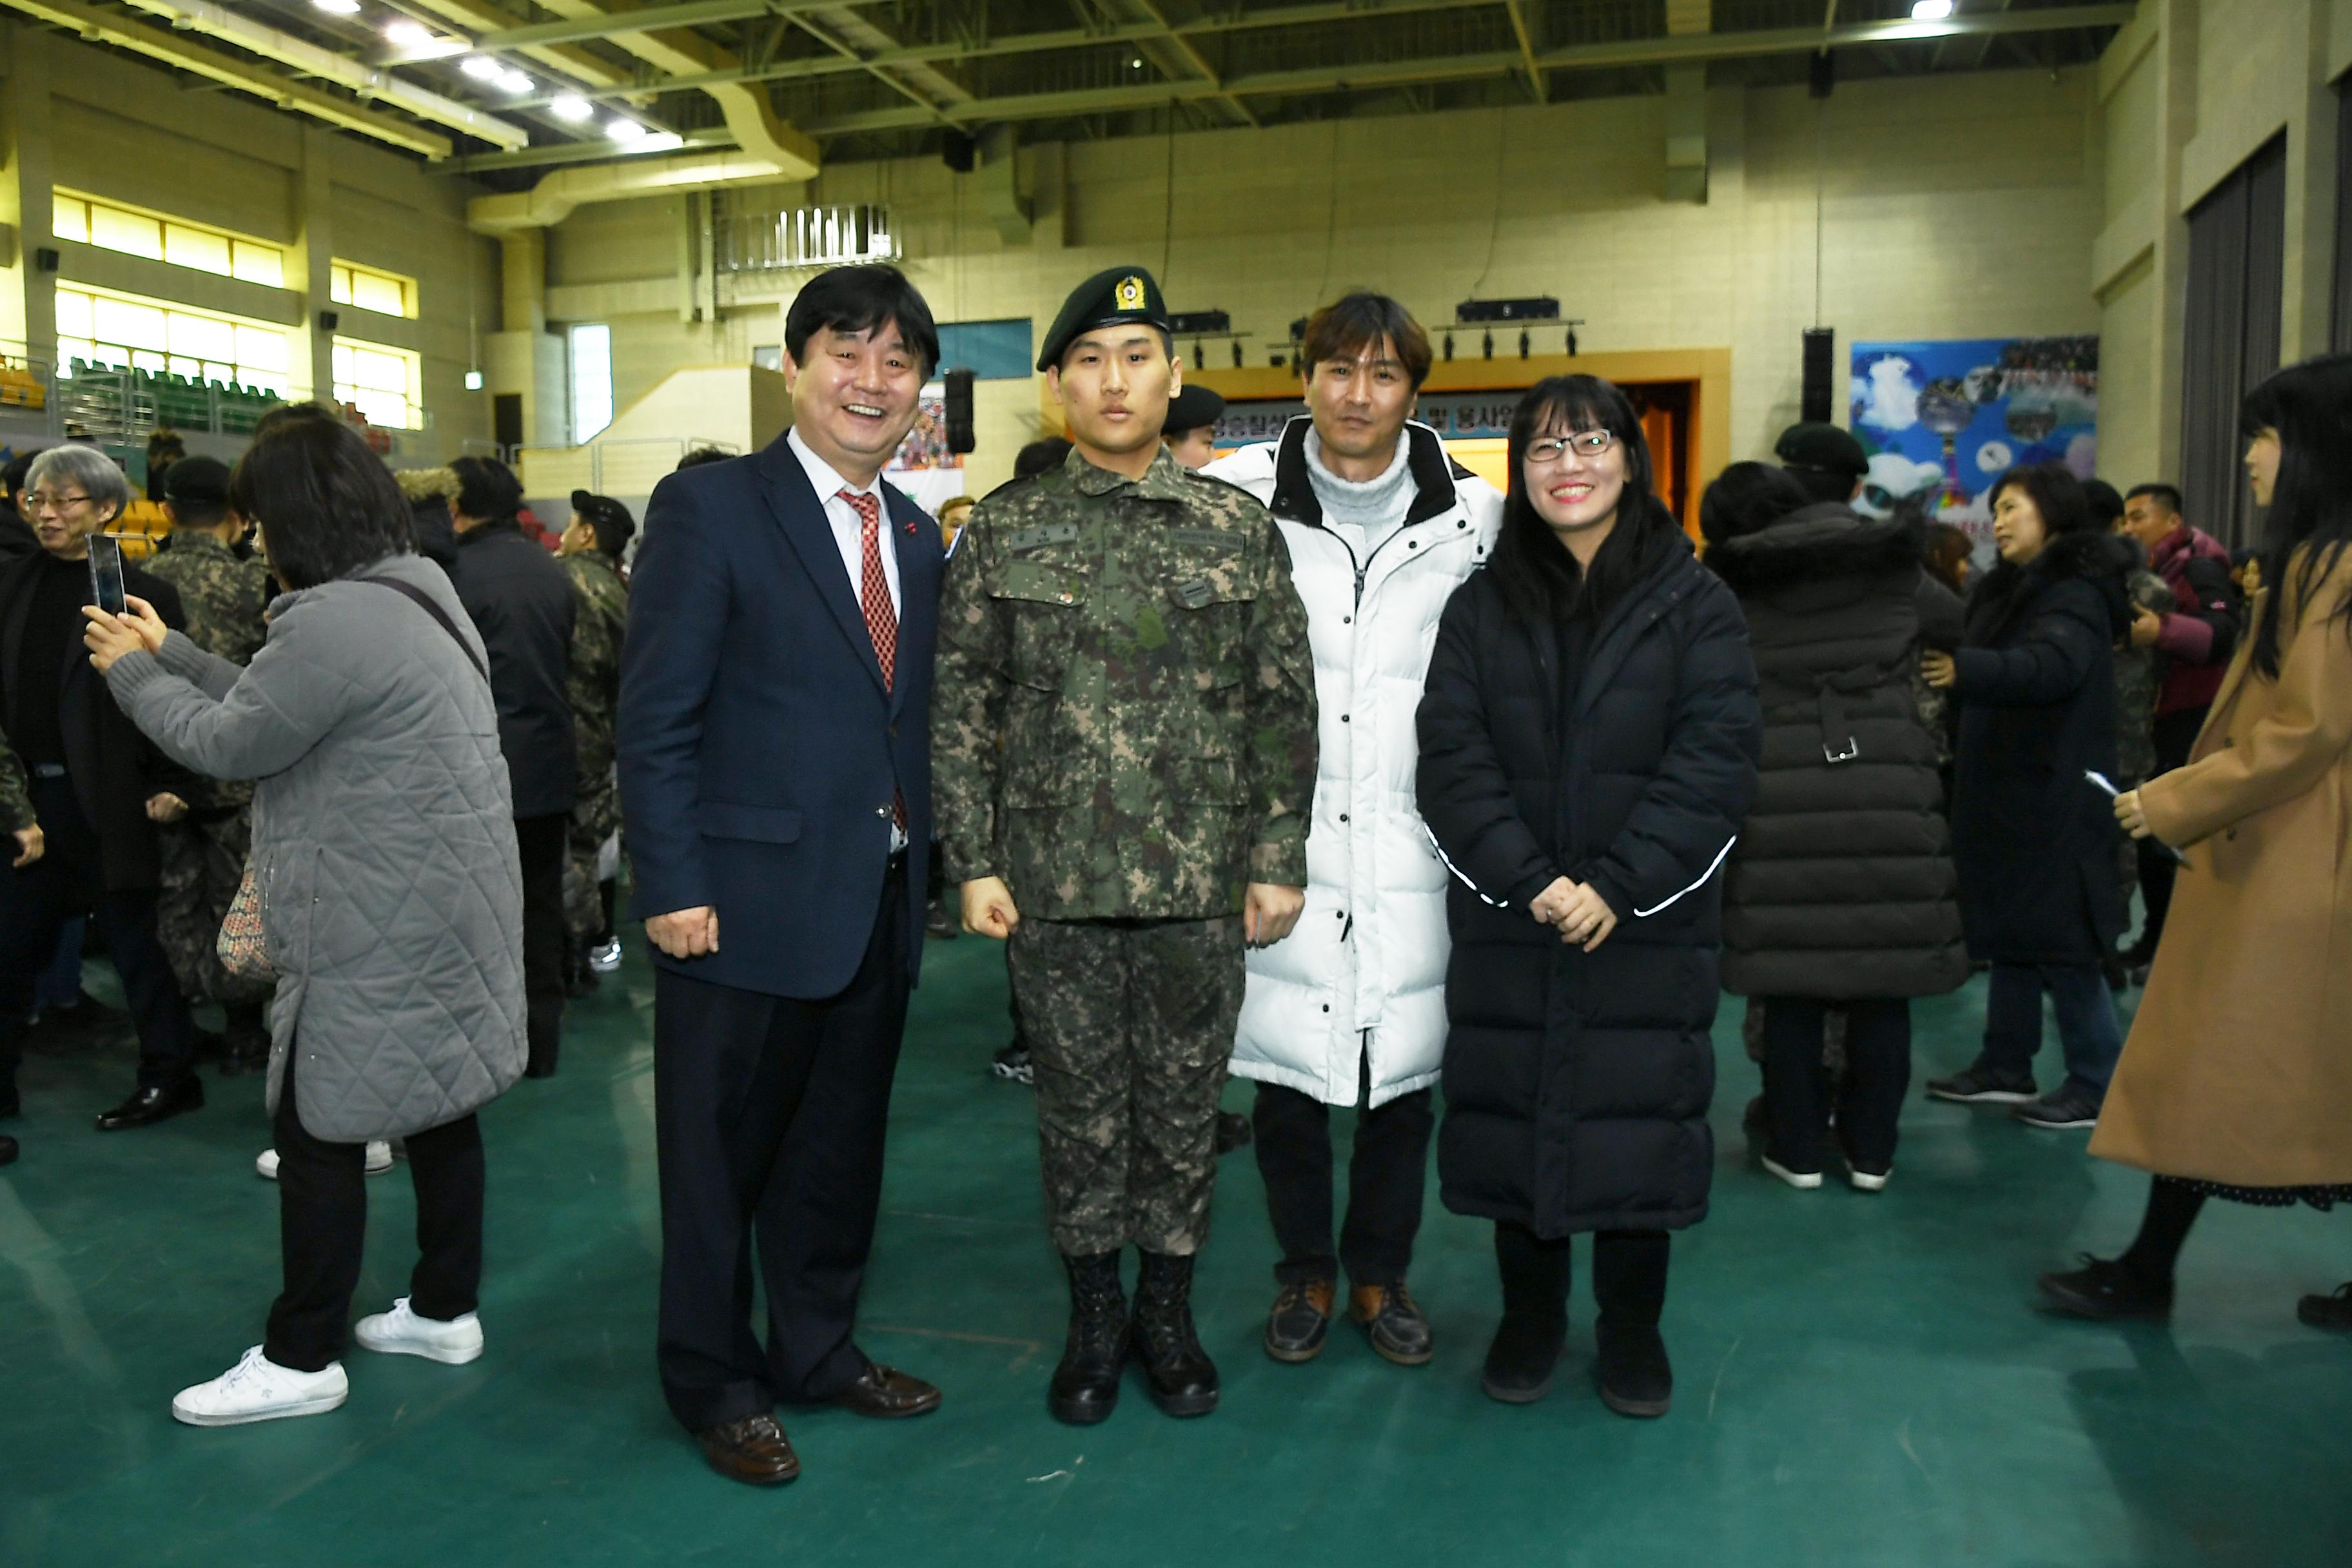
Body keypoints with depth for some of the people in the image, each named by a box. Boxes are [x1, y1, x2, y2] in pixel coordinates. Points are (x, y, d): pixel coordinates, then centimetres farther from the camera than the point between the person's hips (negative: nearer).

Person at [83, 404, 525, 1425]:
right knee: (436, 1105, 16)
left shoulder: (332, 620, -21)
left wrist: (132, 672, 7)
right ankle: (446, 1309, 29)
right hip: (440, 910, 10)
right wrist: (170, 651, 19)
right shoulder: (418, 589, 11)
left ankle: (300, 1359, 15)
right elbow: (271, 706, 16)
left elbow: (228, 745, -9)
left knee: (318, 1130, 2)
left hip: (377, 931, -10)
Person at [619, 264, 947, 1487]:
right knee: (721, 1156, 10)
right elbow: (657, 719, -11)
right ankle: (716, 1386, 28)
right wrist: (673, 885, -15)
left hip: (879, 904, 6)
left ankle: (819, 1349, 37)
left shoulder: (917, 536, 11)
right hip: (748, 903, -6)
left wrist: (922, 867, 9)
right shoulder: (710, 509, -8)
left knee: (840, 1146, 19)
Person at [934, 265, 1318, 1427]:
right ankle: (1094, 1319, 30)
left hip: (1202, 884, 1)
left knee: (1185, 1110, 11)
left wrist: (1279, 860, 0)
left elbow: (1283, 708, 4)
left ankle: (1168, 1311, 31)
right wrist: (972, 863, -3)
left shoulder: (1242, 531, 3)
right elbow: (960, 708, 3)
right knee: (1079, 1112, 11)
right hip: (1054, 886, 0)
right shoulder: (1004, 532, 2)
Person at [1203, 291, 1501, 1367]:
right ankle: (1305, 1271, 30)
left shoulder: (1475, 518, 3)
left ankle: (1381, 1273, 31)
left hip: (1412, 845, 1)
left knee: (1404, 1074, 9)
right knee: (1286, 1073, 8)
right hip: (1281, 840, -1)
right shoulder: (1233, 502, -1)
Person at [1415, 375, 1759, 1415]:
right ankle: (1530, 1315, 30)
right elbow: (1452, 757, -3)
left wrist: (1620, 883, -18)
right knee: (1514, 1114, 9)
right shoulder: (1480, 605, 6)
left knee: (1639, 1117, 6)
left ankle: (1632, 1327, 28)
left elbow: (1717, 758, -7)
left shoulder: (1694, 605, 2)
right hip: (1507, 921, 1)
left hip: (1647, 926, -1)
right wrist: (1528, 881, -16)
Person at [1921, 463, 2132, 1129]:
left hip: (2053, 797, -9)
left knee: (2060, 943, -4)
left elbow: (2051, 667, -31)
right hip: (2004, 789, 9)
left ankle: (2098, 1086, 5)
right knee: (2010, 931, 13)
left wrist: (1964, 669, -41)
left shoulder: (2076, 592, -13)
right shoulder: (2012, 589, 17)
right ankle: (2005, 1067, 21)